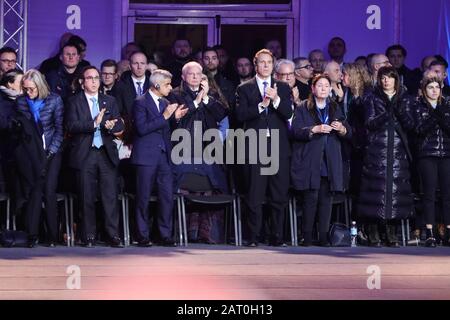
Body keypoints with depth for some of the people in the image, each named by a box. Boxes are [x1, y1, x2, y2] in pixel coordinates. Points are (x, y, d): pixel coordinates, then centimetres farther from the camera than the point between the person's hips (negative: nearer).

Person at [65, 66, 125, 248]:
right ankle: (89, 237, 7)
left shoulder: (109, 101, 15)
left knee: (111, 196, -2)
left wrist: (111, 126, -14)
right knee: (87, 198, 1)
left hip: (107, 154, 2)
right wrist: (94, 124, -18)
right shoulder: (74, 102, 4)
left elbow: (119, 126, 8)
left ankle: (113, 235, 1)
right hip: (84, 155, -2)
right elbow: (71, 125, -10)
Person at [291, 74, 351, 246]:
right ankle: (307, 237, -3)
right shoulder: (303, 108, 5)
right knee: (311, 198, -8)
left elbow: (349, 133, 13)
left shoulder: (335, 108, 16)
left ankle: (324, 237, 2)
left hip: (330, 163, 3)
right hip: (309, 162, -3)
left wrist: (342, 129, -10)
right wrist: (315, 129, -20)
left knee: (326, 198, -1)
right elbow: (296, 131, -7)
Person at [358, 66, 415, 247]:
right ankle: (373, 234, -4)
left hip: (398, 152, 2)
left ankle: (391, 234, 6)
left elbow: (410, 125, 5)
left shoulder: (404, 99, 13)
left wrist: (401, 113, -14)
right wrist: (386, 114, -19)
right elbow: (370, 123, -3)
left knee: (396, 188, -2)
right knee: (376, 189, -8)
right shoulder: (372, 98, 8)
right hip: (377, 150, -2)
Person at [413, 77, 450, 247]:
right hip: (427, 154, -2)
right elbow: (420, 129, -7)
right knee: (429, 194, -4)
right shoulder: (419, 106, 5)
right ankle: (429, 234, -3)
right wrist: (434, 117, -19)